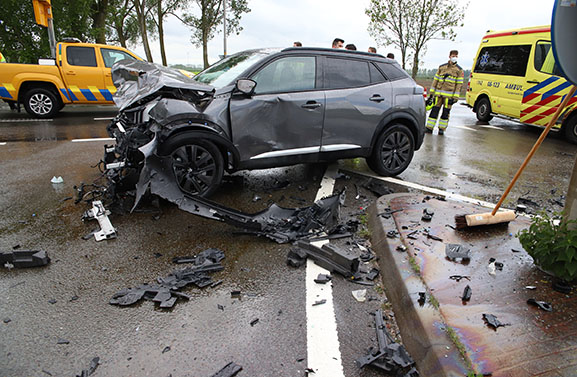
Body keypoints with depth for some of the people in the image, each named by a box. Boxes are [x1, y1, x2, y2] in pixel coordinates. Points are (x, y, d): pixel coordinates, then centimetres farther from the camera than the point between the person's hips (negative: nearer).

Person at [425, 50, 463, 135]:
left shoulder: (459, 70, 5)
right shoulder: (441, 67, 12)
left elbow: (459, 85, 1)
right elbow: (435, 80, 13)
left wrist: (455, 97, -7)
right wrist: (431, 93, 8)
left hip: (449, 95, -2)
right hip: (438, 93, 2)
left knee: (445, 112, 1)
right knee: (434, 110, -1)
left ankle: (442, 128, 9)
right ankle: (429, 128, 4)